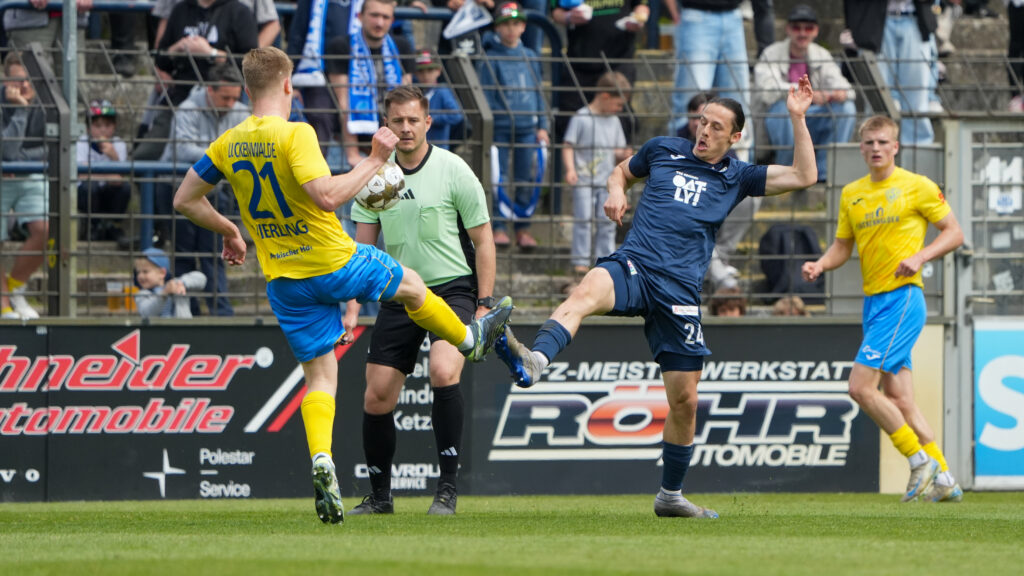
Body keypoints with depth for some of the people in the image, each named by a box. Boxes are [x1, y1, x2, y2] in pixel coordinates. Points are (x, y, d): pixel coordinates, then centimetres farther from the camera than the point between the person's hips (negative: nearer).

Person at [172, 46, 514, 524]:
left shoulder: (228, 144, 0)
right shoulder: (295, 135, -20)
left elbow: (185, 201, 7)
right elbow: (326, 196, -29)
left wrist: (228, 230, 21)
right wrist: (374, 161, -19)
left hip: (284, 281, 5)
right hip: (336, 264, -5)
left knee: (320, 374, 10)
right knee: (412, 286, 25)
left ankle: (321, 459, -12)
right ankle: (470, 340, 49)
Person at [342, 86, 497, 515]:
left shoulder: (453, 170, -8)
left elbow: (482, 239, -3)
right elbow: (362, 244, 7)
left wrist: (485, 304, -8)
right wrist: (352, 306, -2)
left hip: (452, 287, -4)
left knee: (443, 371, -29)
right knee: (377, 397, 0)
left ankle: (448, 486, -22)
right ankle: (380, 496, 18)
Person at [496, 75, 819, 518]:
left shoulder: (736, 178, 16)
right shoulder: (664, 150, 18)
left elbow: (804, 176, 10)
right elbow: (623, 170, 34)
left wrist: (797, 119, 5)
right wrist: (616, 190, 11)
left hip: (680, 290, 2)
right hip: (634, 265, -2)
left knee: (684, 399, 5)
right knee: (588, 291, -39)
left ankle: (671, 495, 23)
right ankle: (534, 361, -65)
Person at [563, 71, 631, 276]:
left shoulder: (614, 121, 13)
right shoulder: (581, 118, -6)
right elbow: (568, 147, -7)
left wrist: (623, 155, -5)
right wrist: (570, 169, -21)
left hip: (607, 182, 5)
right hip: (584, 181, -5)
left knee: (607, 223, 4)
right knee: (583, 220, -7)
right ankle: (581, 261, -2)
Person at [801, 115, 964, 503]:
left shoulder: (917, 187, -4)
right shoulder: (852, 194, 13)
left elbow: (954, 233, 0)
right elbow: (842, 247, 18)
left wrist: (919, 256, -16)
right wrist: (820, 265, -3)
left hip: (903, 297, -7)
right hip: (873, 301, 7)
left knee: (861, 386, -16)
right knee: (898, 400, 5)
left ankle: (920, 460, -6)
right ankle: (943, 482, 11)